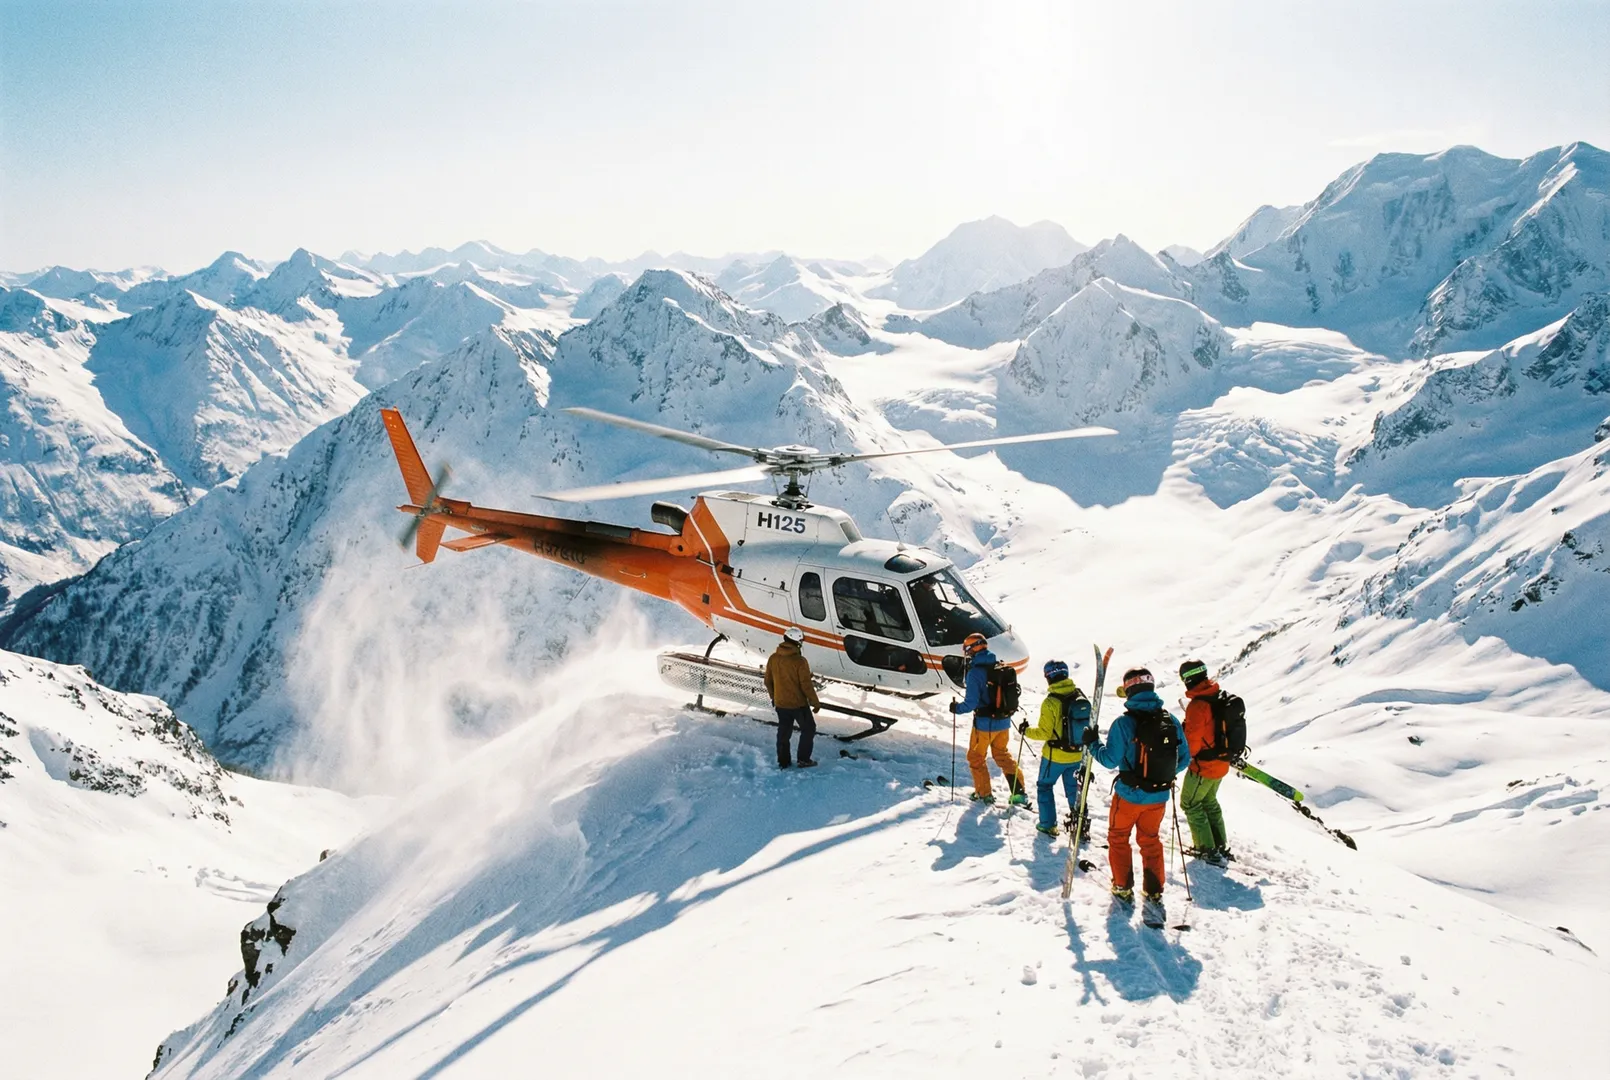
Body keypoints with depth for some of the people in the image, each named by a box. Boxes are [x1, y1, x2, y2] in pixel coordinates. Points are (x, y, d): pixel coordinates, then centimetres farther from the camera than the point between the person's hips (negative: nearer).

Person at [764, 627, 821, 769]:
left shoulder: (773, 658, -4)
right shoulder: (800, 661, -22)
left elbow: (768, 681, 6)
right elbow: (806, 685, -18)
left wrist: (773, 697, 22)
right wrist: (815, 702, -5)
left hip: (780, 704, 5)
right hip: (798, 704, -5)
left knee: (784, 732, 18)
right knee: (808, 729, 14)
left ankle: (782, 762, 24)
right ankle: (804, 760, 15)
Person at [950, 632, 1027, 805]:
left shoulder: (975, 672, -19)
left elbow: (971, 703, -22)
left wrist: (957, 708, -4)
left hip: (984, 724, -6)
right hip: (1003, 722, 6)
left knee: (976, 757, 15)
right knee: (1003, 755, 22)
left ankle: (984, 794, 23)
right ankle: (1019, 792, 16)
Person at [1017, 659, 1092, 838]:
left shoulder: (1051, 702, -22)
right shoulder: (1080, 696, -6)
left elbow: (1044, 733, -19)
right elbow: (1087, 724, 5)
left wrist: (1026, 730, -2)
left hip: (1055, 756, -5)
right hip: (1077, 755, 5)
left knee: (1045, 786, 16)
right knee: (1074, 788, 19)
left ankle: (1048, 824, 19)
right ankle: (1082, 824, 21)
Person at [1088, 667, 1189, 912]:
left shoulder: (1124, 723, -20)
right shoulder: (1171, 721, -7)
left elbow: (1110, 760, -16)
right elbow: (1184, 759, 1)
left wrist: (1092, 744, -1)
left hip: (1129, 795, -4)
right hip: (1159, 797, 4)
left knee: (1118, 838, 19)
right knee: (1150, 841, 22)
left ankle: (1123, 889, 25)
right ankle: (1154, 894, 24)